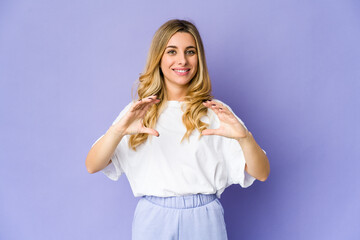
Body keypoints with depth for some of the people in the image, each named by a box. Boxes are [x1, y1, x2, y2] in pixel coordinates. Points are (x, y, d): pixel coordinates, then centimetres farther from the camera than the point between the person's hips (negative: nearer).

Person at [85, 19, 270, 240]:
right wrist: (118, 131, -27)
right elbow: (92, 166, -8)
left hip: (203, 221, 0)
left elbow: (261, 174, -6)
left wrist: (244, 137, -27)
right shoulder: (138, 112, 2)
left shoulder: (215, 112, 0)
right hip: (152, 221, 1)